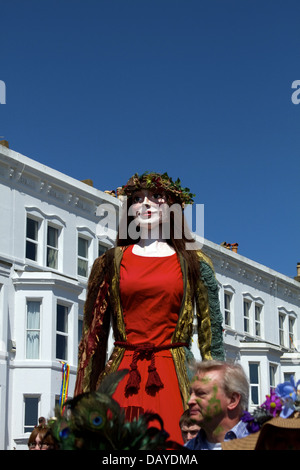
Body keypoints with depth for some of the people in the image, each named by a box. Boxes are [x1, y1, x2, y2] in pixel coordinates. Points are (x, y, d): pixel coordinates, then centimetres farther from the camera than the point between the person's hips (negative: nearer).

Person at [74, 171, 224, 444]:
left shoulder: (194, 263, 9)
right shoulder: (111, 262, 11)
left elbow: (211, 330, 6)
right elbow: (93, 334, 10)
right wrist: (85, 400, 5)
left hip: (175, 378, 0)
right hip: (122, 379, 1)